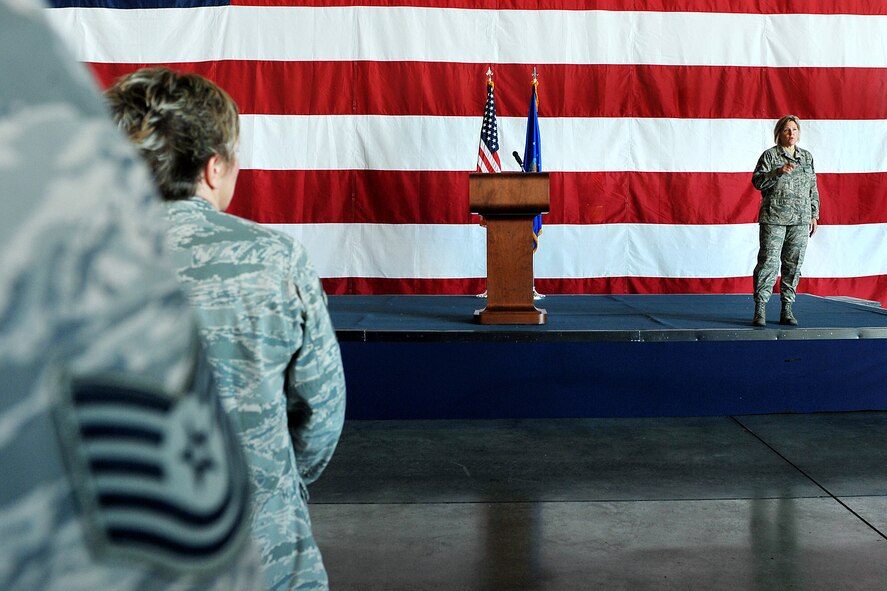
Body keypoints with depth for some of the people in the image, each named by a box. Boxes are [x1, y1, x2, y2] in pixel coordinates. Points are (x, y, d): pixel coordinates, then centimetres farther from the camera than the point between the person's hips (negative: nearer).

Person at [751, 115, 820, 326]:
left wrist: (814, 215, 14)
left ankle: (787, 309, 11)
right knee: (768, 262, -9)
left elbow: (813, 188, 18)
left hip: (800, 221, 4)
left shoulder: (807, 157, 16)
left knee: (793, 264, 4)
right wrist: (778, 172, -20)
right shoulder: (769, 155, 2)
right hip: (773, 219, -4)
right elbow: (757, 181, -6)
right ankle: (760, 308, -6)